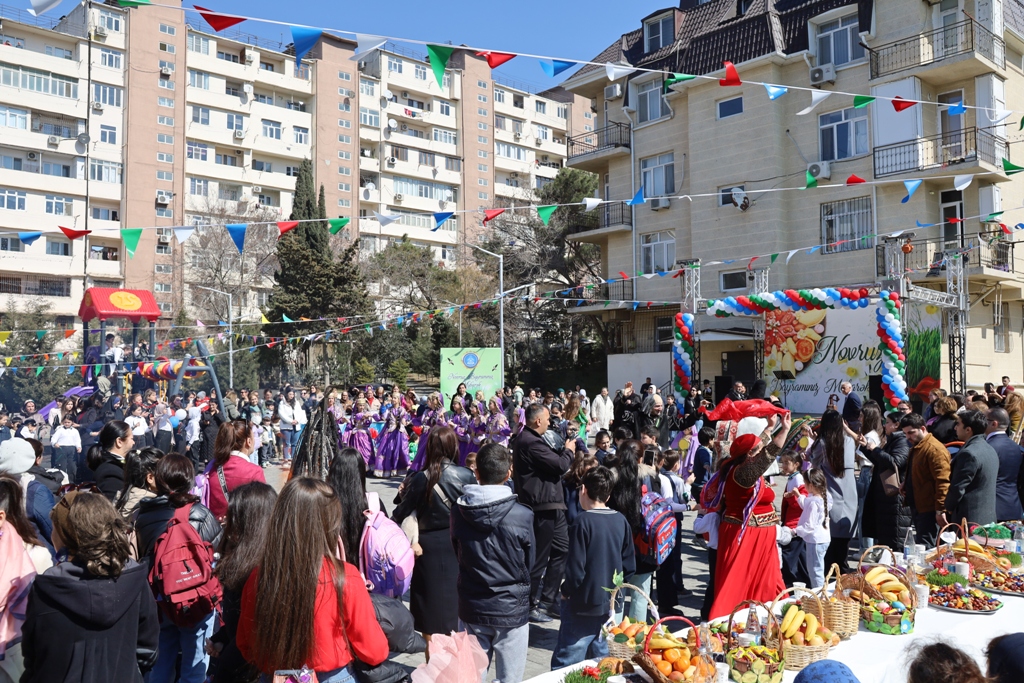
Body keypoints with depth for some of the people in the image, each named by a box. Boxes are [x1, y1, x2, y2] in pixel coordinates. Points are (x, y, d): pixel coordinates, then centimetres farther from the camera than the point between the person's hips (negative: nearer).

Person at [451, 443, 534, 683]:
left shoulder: (458, 512, -9)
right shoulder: (523, 515, -18)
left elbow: (457, 555, 6)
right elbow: (529, 564, -3)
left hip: (471, 609, 3)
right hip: (511, 609, -3)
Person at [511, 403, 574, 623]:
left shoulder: (529, 439, 14)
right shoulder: (531, 442, -22)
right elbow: (560, 465, -21)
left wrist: (563, 451, 5)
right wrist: (569, 451, -4)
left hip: (551, 505, 11)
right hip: (543, 506, -11)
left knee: (561, 550, 18)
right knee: (539, 558, 1)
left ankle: (547, 600, 26)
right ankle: (531, 606, 14)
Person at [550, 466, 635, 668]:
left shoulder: (584, 522, -17)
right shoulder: (621, 521, 0)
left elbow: (576, 570, -17)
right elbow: (629, 567, 5)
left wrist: (566, 591, 0)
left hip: (584, 606, -6)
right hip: (611, 606, 6)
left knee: (564, 666, 2)